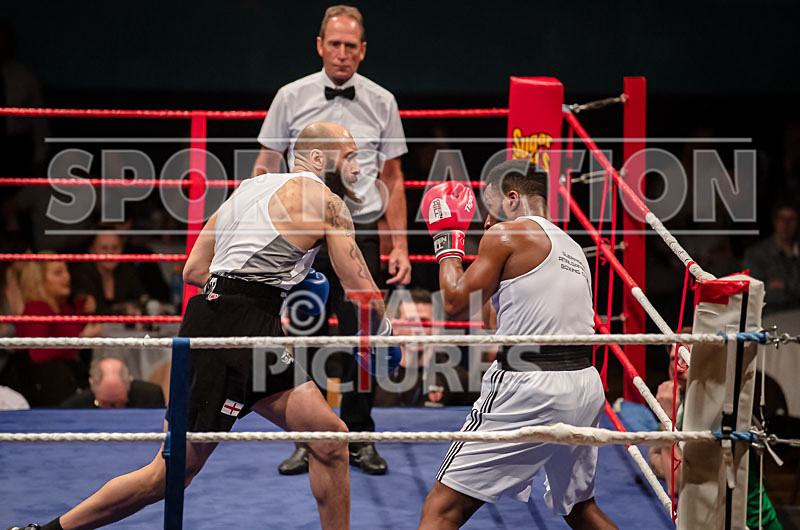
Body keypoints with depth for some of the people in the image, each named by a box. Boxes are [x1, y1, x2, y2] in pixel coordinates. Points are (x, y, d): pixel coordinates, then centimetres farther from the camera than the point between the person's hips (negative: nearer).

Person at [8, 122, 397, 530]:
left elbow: (194, 270, 20)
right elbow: (364, 292, -3)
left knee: (329, 437, 7)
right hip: (231, 331, -10)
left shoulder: (253, 187, 21)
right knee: (172, 472, -5)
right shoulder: (325, 201, -3)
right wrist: (382, 337, 16)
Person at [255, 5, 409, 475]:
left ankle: (360, 439, 14)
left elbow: (393, 180, 9)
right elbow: (266, 168, 7)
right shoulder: (291, 98, 2)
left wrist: (400, 247, 3)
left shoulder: (382, 103, 5)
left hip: (361, 233, 0)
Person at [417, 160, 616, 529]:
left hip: (529, 388, -8)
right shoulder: (572, 248, 21)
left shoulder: (506, 235, -2)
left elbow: (456, 302, -2)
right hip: (586, 384, 8)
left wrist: (447, 243, 13)